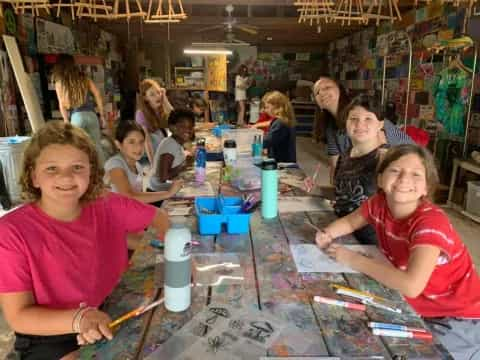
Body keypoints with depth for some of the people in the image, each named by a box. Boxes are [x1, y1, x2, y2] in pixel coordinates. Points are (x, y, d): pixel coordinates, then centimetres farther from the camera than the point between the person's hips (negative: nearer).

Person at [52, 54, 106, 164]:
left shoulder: (59, 83, 8)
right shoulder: (84, 78, 13)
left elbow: (62, 104, 1)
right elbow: (97, 95, 7)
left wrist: (66, 122, 4)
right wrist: (102, 115, 10)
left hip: (76, 116, -2)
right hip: (91, 114, 2)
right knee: (97, 147, 7)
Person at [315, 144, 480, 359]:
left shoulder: (431, 222, -31)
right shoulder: (379, 204, -12)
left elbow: (411, 286, -41)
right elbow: (350, 222, 8)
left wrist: (354, 259, -31)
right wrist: (327, 234, -14)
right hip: (417, 309, 5)